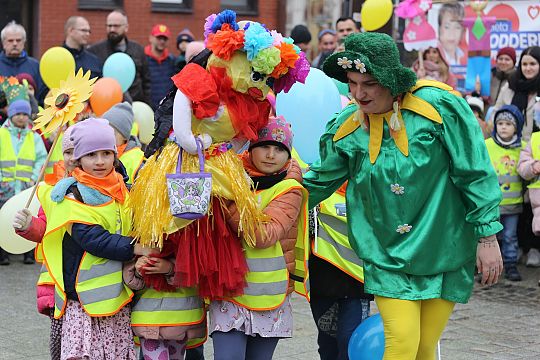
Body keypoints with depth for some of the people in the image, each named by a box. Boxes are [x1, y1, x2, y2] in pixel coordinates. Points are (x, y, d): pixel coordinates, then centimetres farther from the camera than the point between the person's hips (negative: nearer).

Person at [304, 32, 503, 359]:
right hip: (387, 255, 1)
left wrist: (488, 238, -8)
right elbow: (319, 182, 12)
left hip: (443, 251, -1)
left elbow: (476, 174, -9)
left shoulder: (439, 105, -14)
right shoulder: (346, 127, -4)